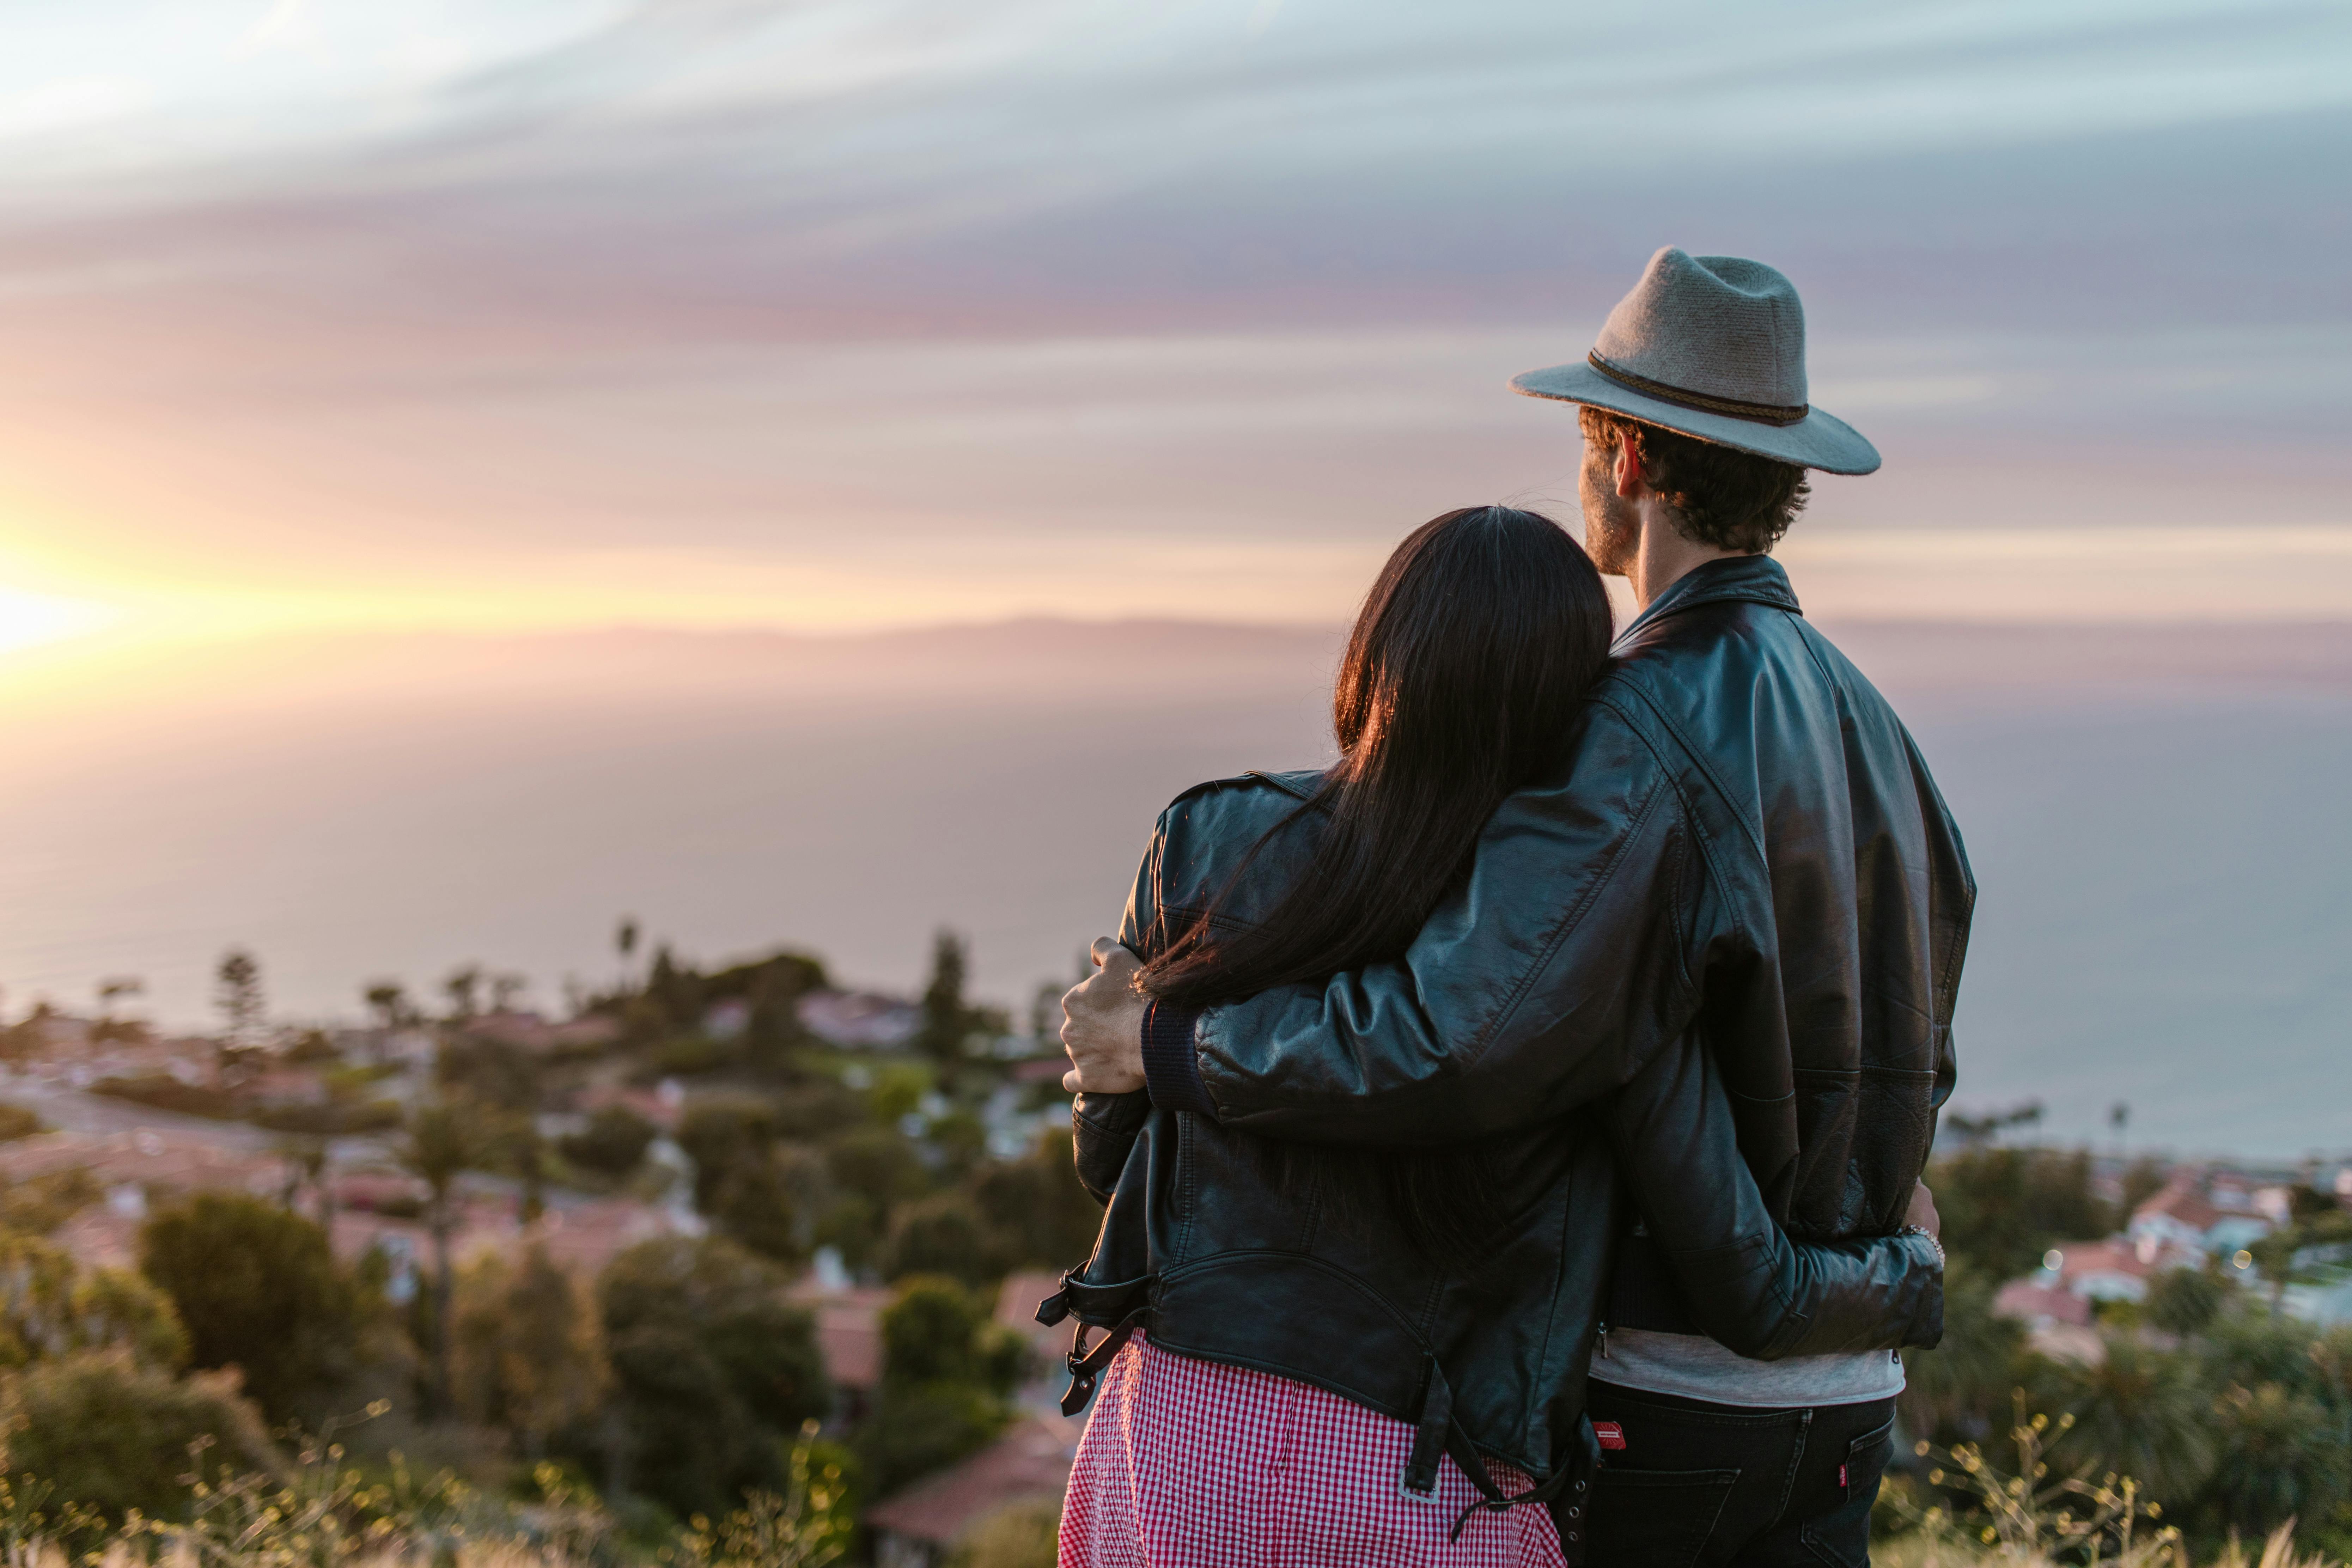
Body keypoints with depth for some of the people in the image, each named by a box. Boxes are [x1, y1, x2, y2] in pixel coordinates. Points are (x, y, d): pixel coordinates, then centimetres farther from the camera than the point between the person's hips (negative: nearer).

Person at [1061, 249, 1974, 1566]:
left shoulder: (1647, 736, -21)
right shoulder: (1857, 720, 9)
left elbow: (1473, 1034, -34)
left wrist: (1172, 1048, -21)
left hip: (1650, 1393, -7)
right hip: (1834, 1400, 8)